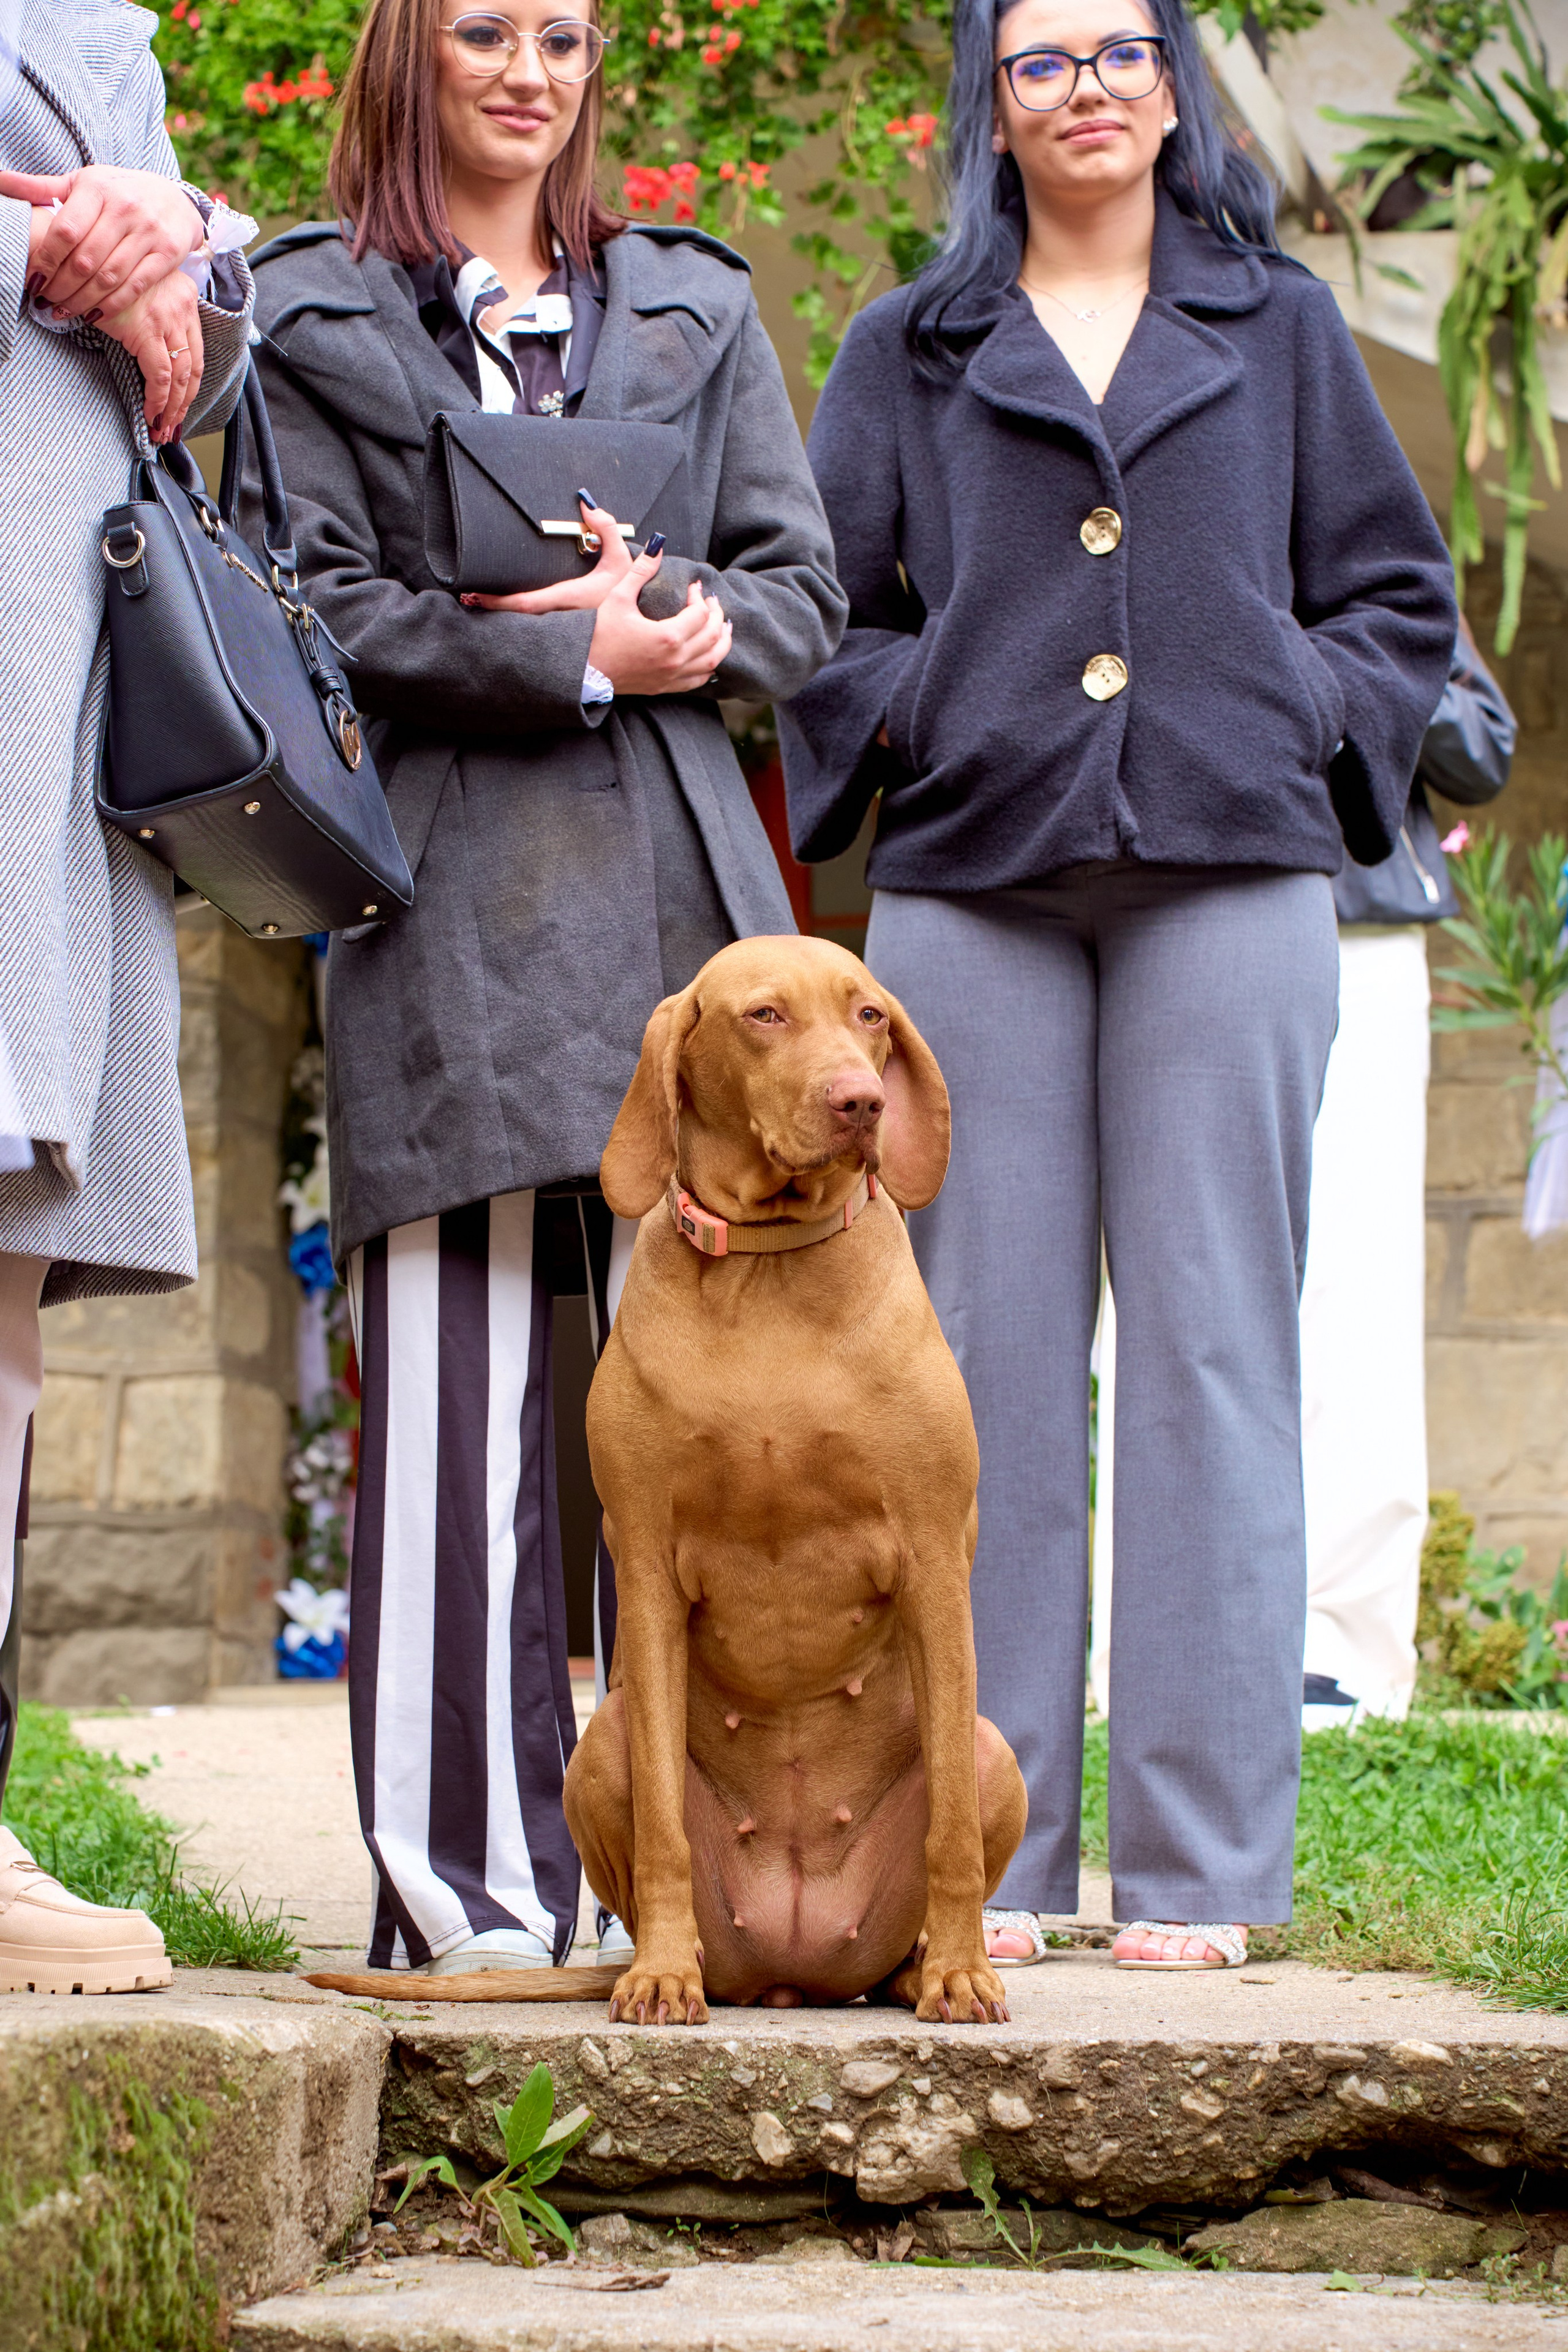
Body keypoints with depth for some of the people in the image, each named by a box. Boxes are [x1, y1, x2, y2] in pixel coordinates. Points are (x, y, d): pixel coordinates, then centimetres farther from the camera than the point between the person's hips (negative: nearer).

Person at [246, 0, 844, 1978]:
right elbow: (317, 604, 0)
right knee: (460, 1386, -8)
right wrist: (577, 652, -9)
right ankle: (474, 1884, -4)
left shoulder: (691, 309, 22)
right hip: (451, 882, -3)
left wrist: (669, 613, -4)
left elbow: (803, 594, 16)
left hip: (675, 879, 3)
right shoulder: (314, 316, 11)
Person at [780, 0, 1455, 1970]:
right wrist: (917, 717, -2)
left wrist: (1297, 721, 1)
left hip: (1229, 877, 0)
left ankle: (1197, 1864, -3)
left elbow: (1401, 598, 17)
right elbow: (816, 605, 14)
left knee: (1210, 1344, -5)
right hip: (973, 884, 1)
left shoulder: (1278, 331, 17)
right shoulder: (908, 352, 16)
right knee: (990, 1356, -2)